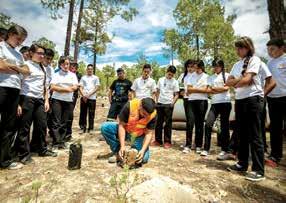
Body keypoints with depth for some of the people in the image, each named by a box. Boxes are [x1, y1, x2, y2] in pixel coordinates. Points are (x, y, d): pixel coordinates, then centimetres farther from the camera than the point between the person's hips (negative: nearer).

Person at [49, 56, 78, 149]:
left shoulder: (72, 75, 12)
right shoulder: (56, 74, 6)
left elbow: (75, 87, -2)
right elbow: (53, 87, -7)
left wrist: (60, 89, -8)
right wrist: (67, 89, -11)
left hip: (68, 101, 2)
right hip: (57, 100, -2)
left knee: (64, 123, 5)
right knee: (56, 122, -4)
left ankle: (61, 142, 13)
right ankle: (56, 142, 2)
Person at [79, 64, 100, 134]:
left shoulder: (96, 78, 8)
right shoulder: (83, 77, 12)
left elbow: (97, 88, -1)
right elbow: (80, 87, 6)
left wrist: (89, 94, -11)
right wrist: (83, 95, -10)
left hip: (92, 98, -2)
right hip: (83, 98, 2)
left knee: (91, 114, 1)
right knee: (83, 113, 5)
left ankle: (90, 129, 10)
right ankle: (83, 128, 14)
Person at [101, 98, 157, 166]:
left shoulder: (153, 114, -24)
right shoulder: (129, 106, -29)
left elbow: (149, 133, -18)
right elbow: (121, 125, -23)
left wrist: (143, 150, -30)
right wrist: (122, 146, -28)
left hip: (139, 136, 0)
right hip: (125, 130, 1)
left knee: (143, 158, -21)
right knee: (105, 127, -24)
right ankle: (119, 153, -9)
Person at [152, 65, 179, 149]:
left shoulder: (175, 82, 1)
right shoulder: (161, 80, 10)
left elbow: (176, 95, 1)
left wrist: (173, 103, -13)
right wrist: (157, 101, 6)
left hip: (168, 104, -3)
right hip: (160, 103, 3)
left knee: (168, 123, 1)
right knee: (158, 122, 8)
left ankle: (167, 141, 11)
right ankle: (158, 140, 18)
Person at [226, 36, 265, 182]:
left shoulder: (254, 60, -2)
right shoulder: (237, 65, 18)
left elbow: (246, 79, -14)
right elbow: (228, 82, 8)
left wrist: (235, 83, 4)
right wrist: (240, 79, -8)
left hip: (253, 99, -7)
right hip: (239, 100, 7)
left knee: (254, 135, -5)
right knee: (241, 134, 11)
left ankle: (258, 170, 4)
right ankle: (242, 163, 23)